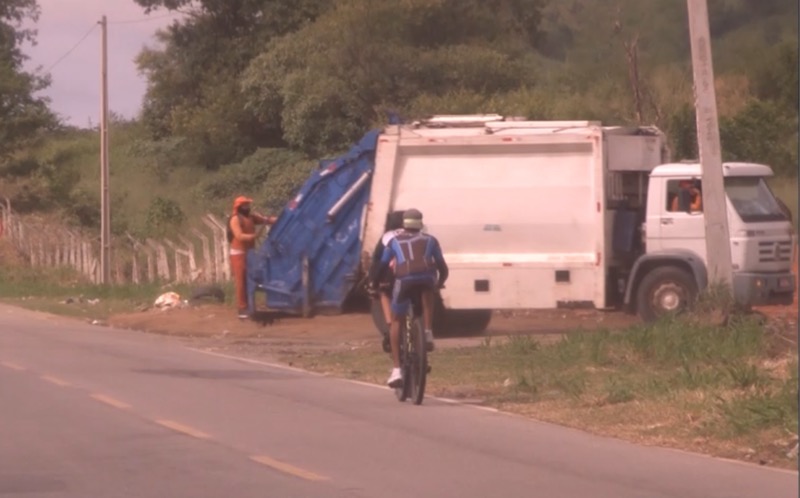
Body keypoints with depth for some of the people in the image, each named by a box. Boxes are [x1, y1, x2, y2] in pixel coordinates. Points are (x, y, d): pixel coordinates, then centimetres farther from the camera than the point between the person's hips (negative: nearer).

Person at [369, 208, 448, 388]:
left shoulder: (395, 241, 28)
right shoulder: (430, 240, 29)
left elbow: (382, 265, 26)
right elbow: (442, 266, 32)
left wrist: (373, 284, 41)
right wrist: (440, 282, 51)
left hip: (404, 278, 0)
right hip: (426, 276, 0)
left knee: (396, 320, 17)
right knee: (427, 296, 37)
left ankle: (396, 370, 8)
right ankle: (428, 334, 17)